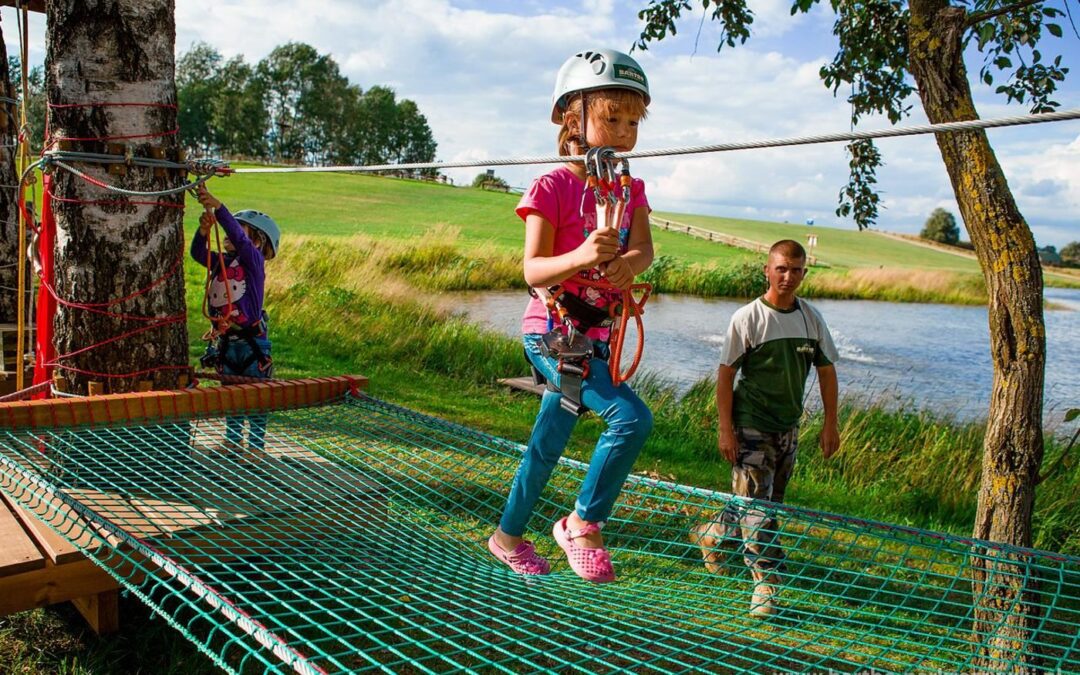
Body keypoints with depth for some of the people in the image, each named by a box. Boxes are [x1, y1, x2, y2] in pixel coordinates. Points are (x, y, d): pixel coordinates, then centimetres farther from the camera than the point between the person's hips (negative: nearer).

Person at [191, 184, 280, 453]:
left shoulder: (254, 260, -10)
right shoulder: (220, 261, 7)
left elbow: (238, 236, -26)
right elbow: (197, 252, -10)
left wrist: (218, 206, -36)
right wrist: (204, 230, -29)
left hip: (252, 342, -6)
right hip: (225, 341, 6)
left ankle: (256, 445, 16)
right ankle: (233, 439, 31)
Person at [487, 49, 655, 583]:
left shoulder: (631, 189, 8)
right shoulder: (552, 188, -12)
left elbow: (643, 249, -7)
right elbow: (533, 271, -17)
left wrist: (627, 263, -30)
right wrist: (581, 256, -37)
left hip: (596, 337, 7)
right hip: (552, 332, -7)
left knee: (547, 445, 16)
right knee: (631, 417, -22)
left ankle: (508, 535, 34)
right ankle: (583, 525, -6)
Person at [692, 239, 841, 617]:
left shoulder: (811, 319, 2)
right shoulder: (747, 318, -11)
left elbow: (826, 370, 11)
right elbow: (725, 374, -10)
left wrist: (830, 424, 8)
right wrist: (725, 429, -14)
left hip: (788, 428, 6)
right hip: (751, 426, -6)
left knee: (769, 499, 16)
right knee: (756, 505, -8)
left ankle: (712, 536, 38)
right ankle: (766, 582, 0)